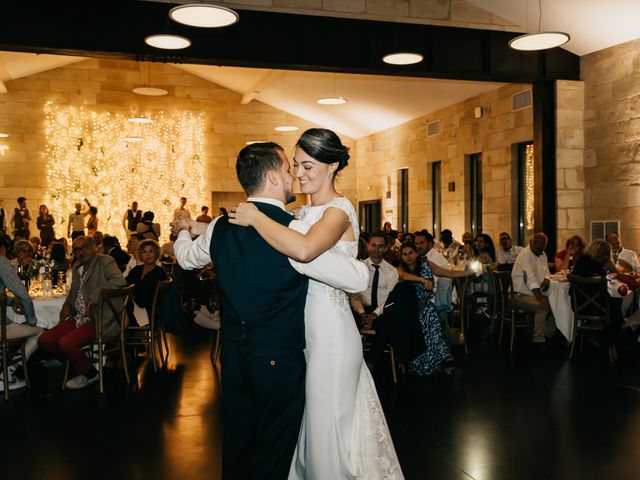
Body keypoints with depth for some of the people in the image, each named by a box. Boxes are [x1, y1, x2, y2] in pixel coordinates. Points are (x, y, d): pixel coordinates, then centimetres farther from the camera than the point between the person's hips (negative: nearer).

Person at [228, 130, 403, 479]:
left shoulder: (339, 210, -16)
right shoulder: (305, 213, 10)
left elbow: (304, 249, -35)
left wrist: (255, 218, -25)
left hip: (330, 334, -8)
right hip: (303, 332, 8)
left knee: (327, 428, 6)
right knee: (305, 424, 19)